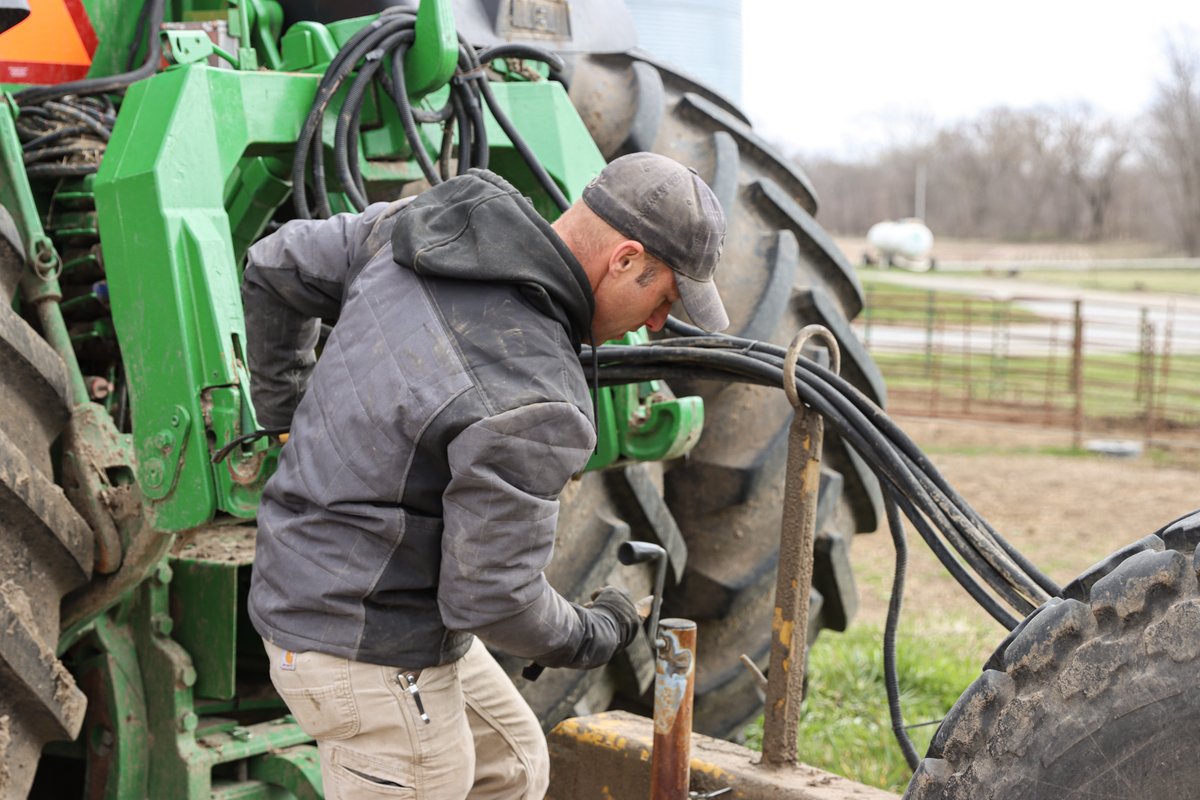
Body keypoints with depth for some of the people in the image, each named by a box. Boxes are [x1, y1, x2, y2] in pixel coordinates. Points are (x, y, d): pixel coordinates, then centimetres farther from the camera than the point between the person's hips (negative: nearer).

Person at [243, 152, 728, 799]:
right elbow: (489, 597, -24)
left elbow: (276, 268, 8)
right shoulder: (531, 406, -29)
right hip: (371, 648, -9)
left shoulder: (430, 222, -5)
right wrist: (597, 637, -4)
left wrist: (289, 419, 19)